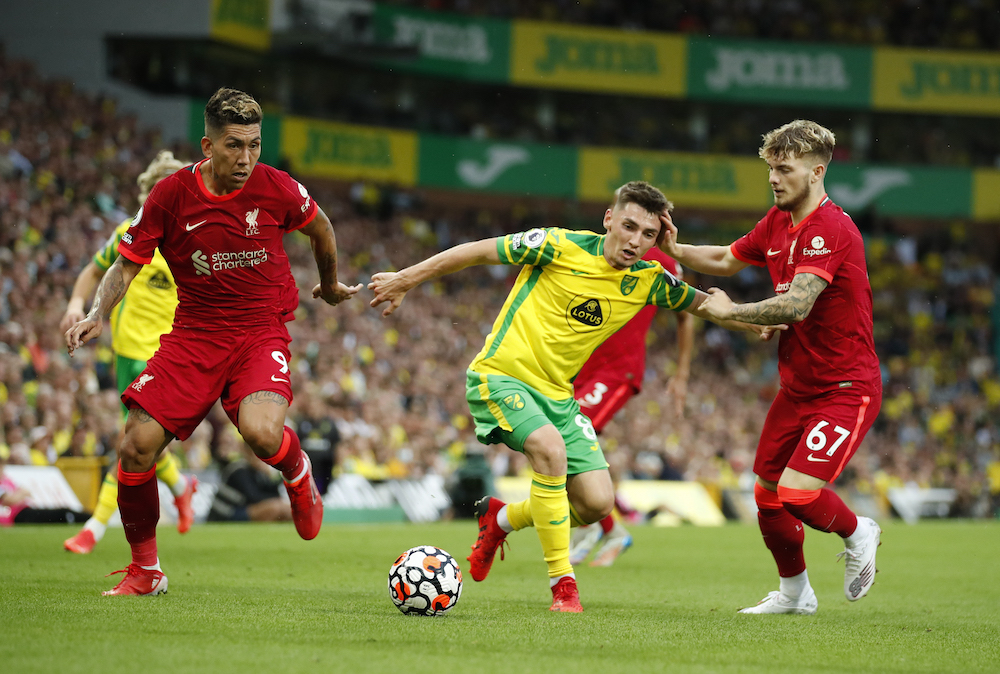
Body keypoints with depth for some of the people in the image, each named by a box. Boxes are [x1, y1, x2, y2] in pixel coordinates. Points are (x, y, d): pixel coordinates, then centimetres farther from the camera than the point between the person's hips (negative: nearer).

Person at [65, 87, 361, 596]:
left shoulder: (274, 187, -9)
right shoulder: (171, 195, -9)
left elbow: (320, 228, 14)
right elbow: (127, 265, -1)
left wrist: (330, 286, 29)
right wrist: (98, 314, -19)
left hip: (262, 330, -2)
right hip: (194, 332, 2)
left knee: (261, 431, -32)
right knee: (137, 446, -12)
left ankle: (297, 475, 8)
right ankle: (145, 569, 11)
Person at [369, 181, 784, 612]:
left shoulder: (648, 281, 0)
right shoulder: (562, 247, -16)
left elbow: (703, 303, 12)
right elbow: (477, 252, -8)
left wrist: (761, 324, -5)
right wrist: (405, 280, -6)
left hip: (557, 393, 6)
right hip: (501, 377, -6)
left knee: (597, 502, -4)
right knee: (550, 447, -33)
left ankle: (501, 518, 25)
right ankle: (562, 584, -24)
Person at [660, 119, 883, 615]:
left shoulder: (831, 230, -21)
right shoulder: (777, 223, 7)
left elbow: (796, 305, -31)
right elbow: (727, 259, 23)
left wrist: (731, 312, -18)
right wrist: (675, 249, 7)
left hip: (846, 388, -8)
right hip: (797, 385, 8)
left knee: (798, 492, -19)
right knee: (767, 494, 9)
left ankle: (858, 533, 13)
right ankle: (793, 592, 30)